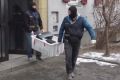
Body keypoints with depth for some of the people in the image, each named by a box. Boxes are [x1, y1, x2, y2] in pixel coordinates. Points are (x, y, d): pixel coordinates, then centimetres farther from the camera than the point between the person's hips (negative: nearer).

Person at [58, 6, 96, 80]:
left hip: (77, 42, 0)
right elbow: (62, 29, 5)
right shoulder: (66, 19, -5)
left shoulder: (81, 19, -11)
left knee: (74, 57, 12)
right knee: (68, 57, -10)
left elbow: (89, 27, -20)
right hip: (67, 41, 0)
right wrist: (59, 40, 8)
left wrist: (93, 37, -34)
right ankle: (69, 73, 3)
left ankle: (72, 71, 34)